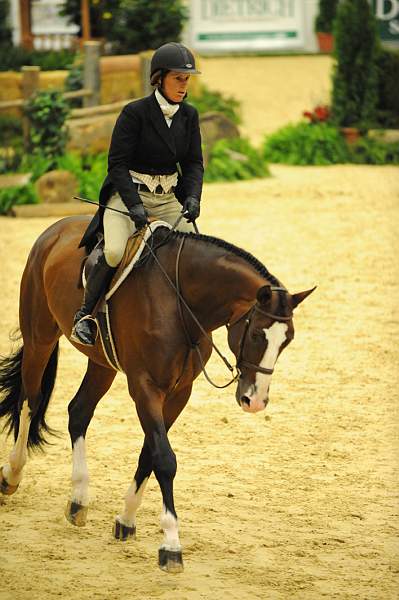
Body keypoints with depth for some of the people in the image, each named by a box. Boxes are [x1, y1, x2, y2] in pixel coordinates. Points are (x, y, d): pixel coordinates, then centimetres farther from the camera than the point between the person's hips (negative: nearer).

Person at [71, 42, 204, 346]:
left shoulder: (189, 116, 4)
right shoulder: (135, 113, -12)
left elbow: (194, 162, 6)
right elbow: (118, 164, -13)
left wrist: (193, 197, -14)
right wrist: (134, 205, -23)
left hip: (168, 198, 5)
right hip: (128, 194, -5)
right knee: (115, 252, -28)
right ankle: (85, 314, -13)